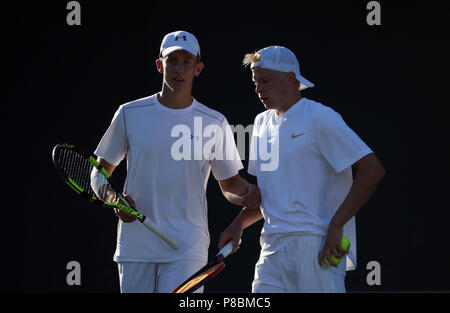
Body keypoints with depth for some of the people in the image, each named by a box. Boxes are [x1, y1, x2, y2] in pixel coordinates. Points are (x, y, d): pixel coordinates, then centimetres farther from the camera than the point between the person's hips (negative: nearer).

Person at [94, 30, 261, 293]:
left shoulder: (214, 123, 4)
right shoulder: (130, 114, 4)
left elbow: (230, 184, 11)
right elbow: (100, 172, 13)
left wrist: (246, 193, -11)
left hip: (187, 249, -1)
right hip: (135, 247, 1)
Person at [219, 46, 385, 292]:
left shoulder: (320, 118, -5)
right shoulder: (262, 122, 18)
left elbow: (372, 170, -11)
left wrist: (336, 225, -16)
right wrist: (239, 224, 11)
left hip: (317, 246, -7)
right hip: (273, 250, 7)